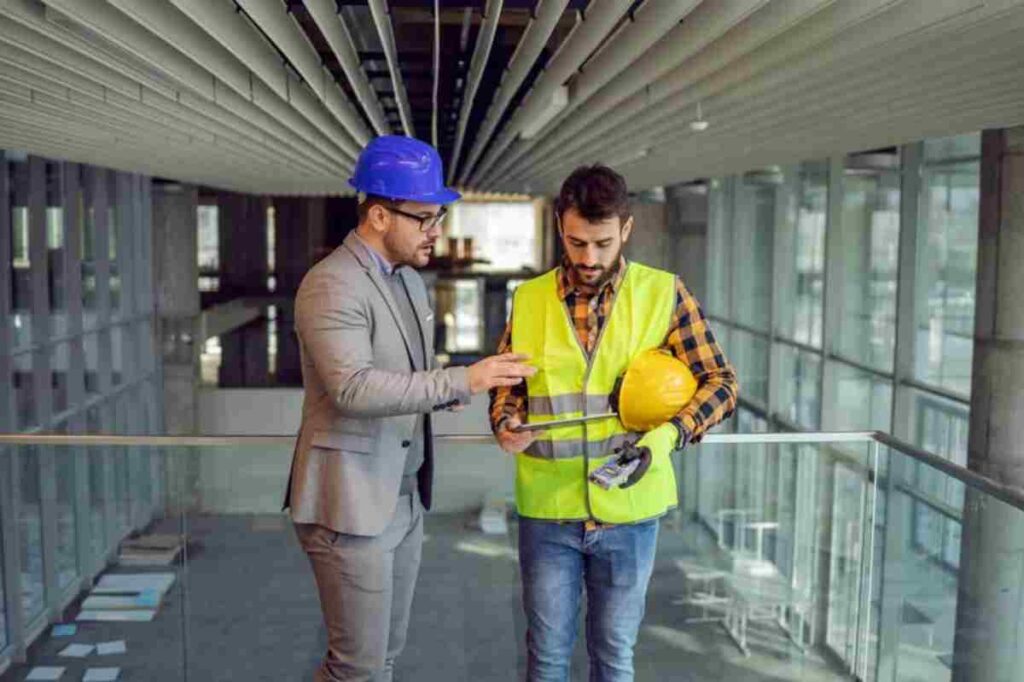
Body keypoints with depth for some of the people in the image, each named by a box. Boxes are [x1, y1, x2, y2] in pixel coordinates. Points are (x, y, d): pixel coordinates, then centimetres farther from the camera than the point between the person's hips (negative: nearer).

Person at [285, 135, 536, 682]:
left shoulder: (410, 279, 11)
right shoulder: (331, 285, -18)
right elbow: (353, 388, -29)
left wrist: (447, 391, 0)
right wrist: (461, 380, -31)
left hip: (404, 496, 9)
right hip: (351, 501, -8)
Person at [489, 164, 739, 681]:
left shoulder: (663, 293, -6)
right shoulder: (528, 299, 0)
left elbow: (721, 382, -4)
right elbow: (507, 384, 9)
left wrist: (669, 434, -21)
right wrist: (506, 424, -13)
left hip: (628, 508, -1)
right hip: (546, 509, 1)